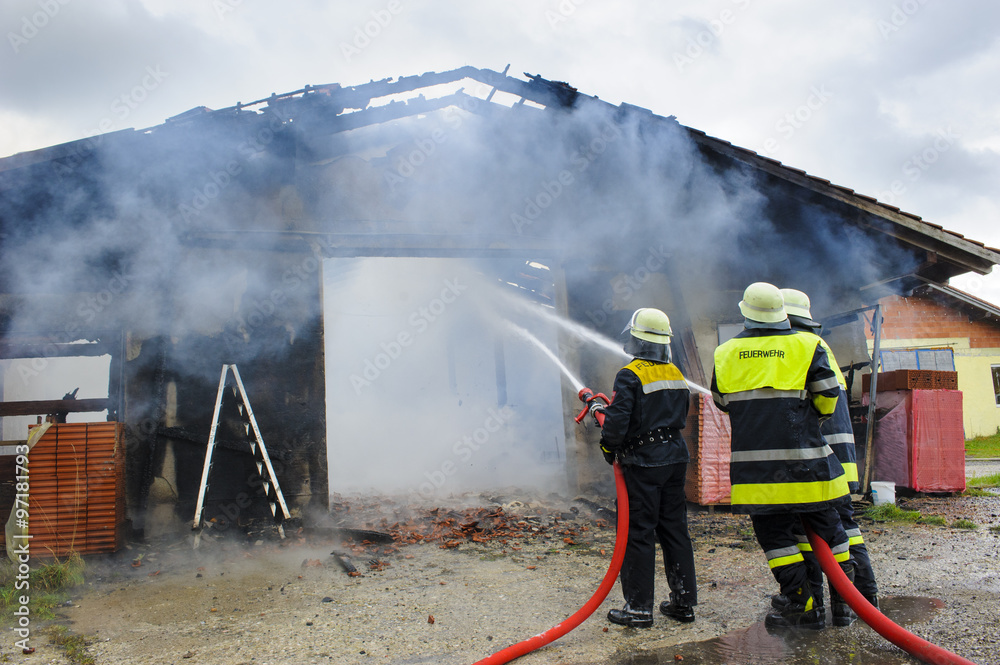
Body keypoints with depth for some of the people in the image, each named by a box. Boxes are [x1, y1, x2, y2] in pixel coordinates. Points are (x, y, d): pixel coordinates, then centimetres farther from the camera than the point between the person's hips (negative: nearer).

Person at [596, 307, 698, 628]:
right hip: (675, 457, 7)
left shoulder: (630, 376, -15)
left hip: (643, 461, -7)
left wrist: (609, 450, -3)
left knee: (639, 534, 1)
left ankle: (639, 608, 7)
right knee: (675, 529, 14)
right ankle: (684, 601, 22)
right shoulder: (677, 375, 9)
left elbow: (617, 421, -20)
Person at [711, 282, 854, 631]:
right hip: (803, 460, 0)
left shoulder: (725, 353, 5)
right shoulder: (807, 346, -2)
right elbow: (828, 400, 0)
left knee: (775, 531, 7)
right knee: (824, 523, 13)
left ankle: (802, 605, 9)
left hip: (754, 465, 1)